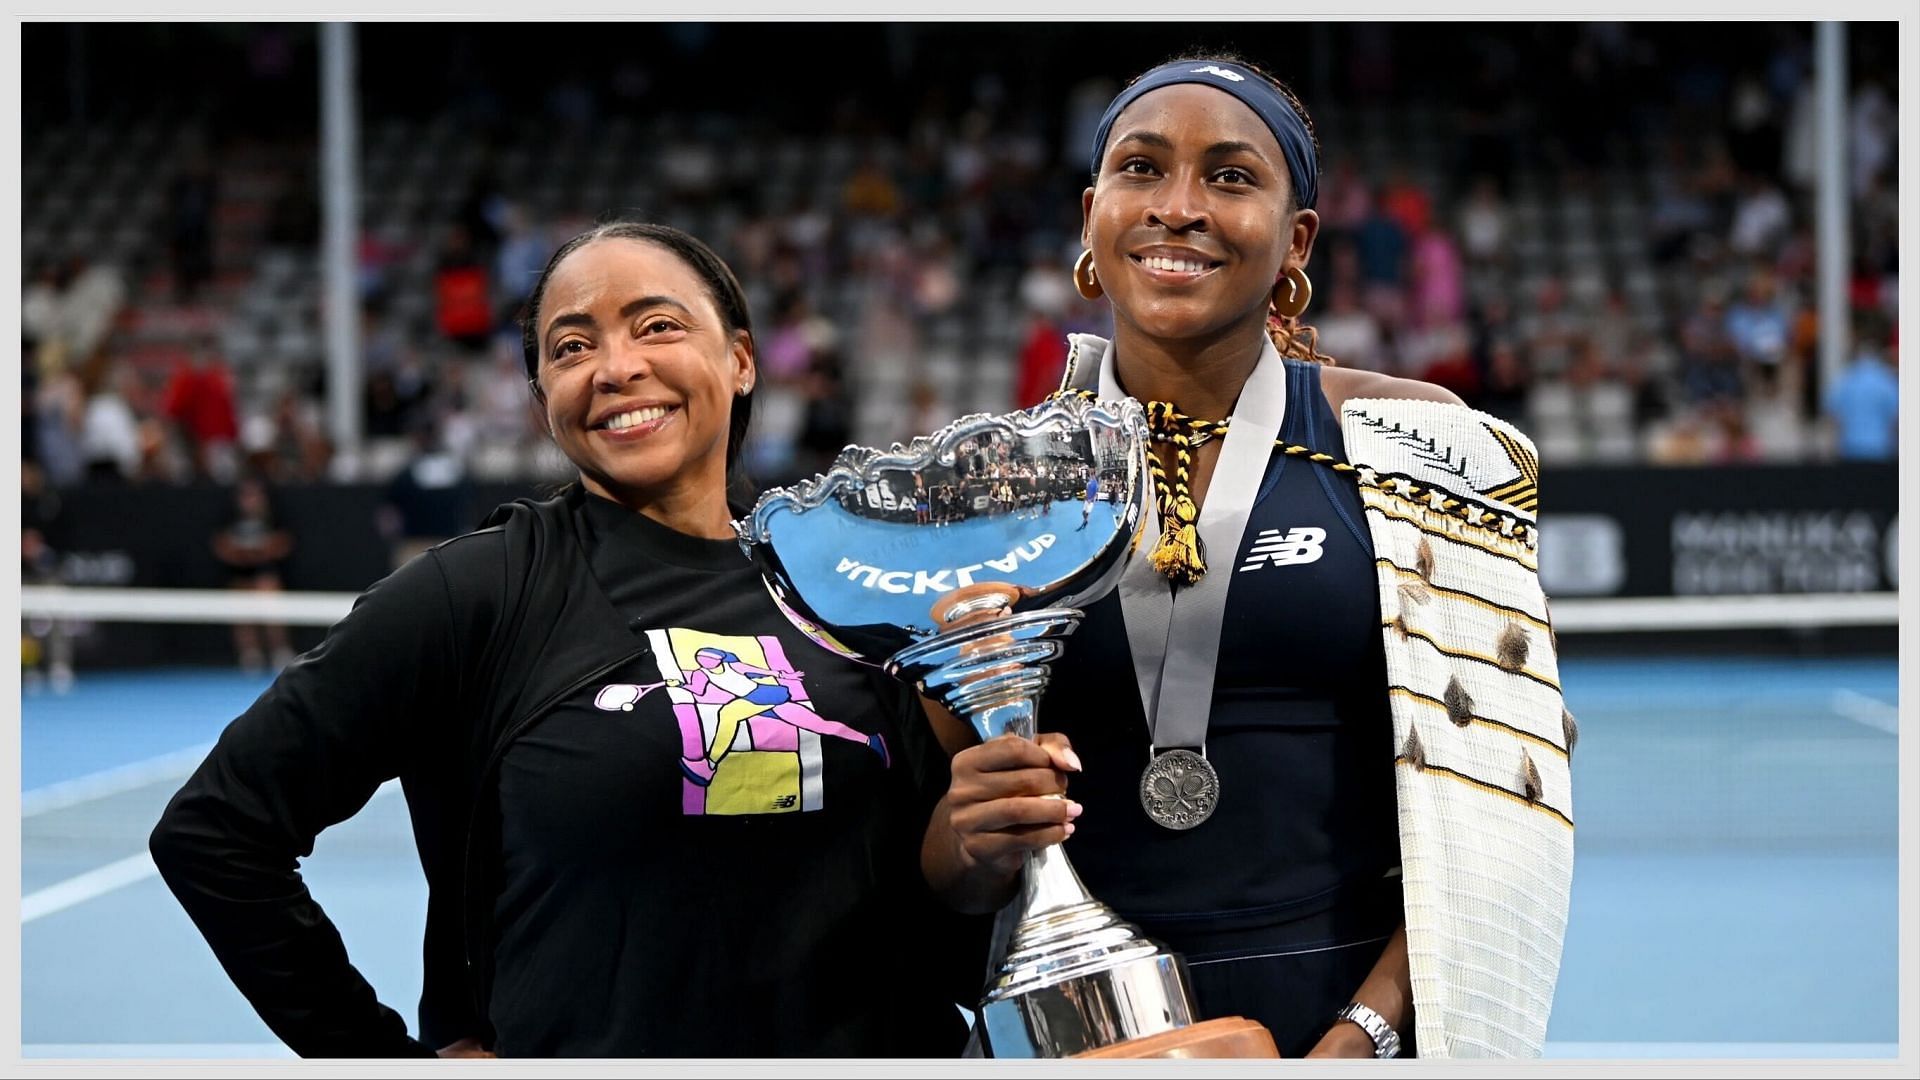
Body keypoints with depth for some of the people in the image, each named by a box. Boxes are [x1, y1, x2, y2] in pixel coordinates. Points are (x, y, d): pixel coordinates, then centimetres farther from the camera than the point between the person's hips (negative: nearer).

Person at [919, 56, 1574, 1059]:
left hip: (1372, 1018, -1)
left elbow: (1483, 797, -4)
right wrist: (979, 842, -15)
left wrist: (1362, 1033, -15)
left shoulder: (1412, 449, -2)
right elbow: (950, 875, 6)